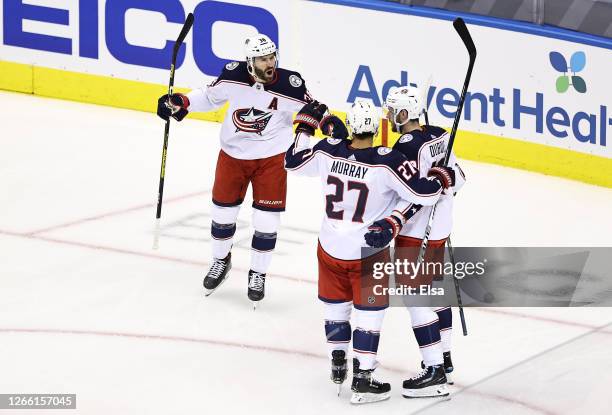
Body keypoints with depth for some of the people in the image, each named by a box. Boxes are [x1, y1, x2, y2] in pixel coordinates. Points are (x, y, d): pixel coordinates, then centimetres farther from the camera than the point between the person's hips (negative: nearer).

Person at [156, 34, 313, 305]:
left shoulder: (289, 84, -23)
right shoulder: (233, 76, -19)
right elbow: (210, 97, 1)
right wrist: (182, 103, -11)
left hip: (271, 158, -2)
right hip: (233, 153, 2)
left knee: (266, 221, 0)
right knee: (223, 211, 14)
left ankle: (258, 274, 21)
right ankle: (220, 261, 41)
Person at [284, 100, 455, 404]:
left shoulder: (327, 150, -11)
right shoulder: (387, 162, -23)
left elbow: (294, 162, 7)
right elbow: (422, 193, -22)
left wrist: (306, 124, 18)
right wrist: (441, 178, -2)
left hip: (330, 248, 4)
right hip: (367, 253, -4)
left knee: (335, 306, 23)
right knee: (369, 313, 8)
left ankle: (337, 363, 38)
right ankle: (362, 381, 9)